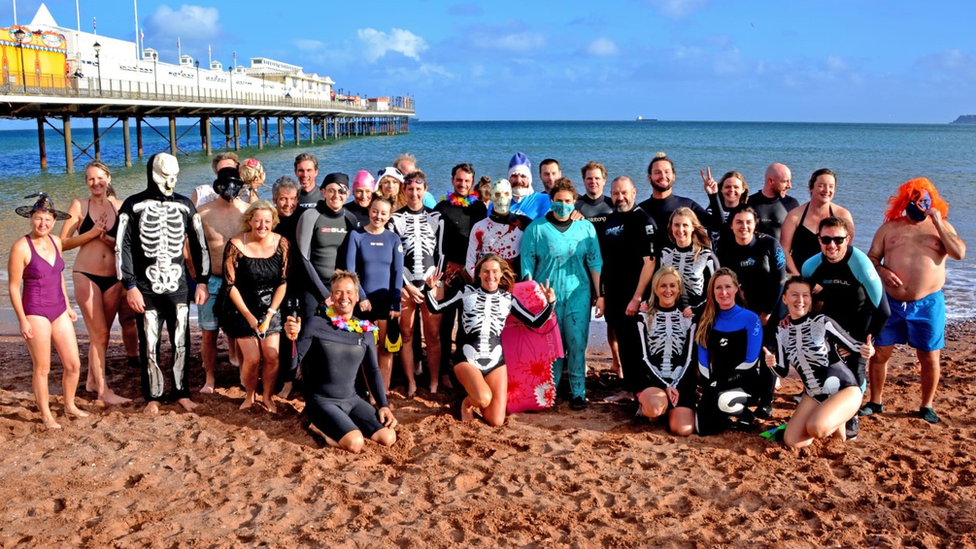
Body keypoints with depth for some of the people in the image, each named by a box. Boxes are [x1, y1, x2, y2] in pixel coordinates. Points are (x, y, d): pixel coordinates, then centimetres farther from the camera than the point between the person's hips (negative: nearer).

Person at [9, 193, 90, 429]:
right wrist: (23, 321, -13)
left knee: (74, 364, 9)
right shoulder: (21, 247, -14)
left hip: (59, 310, 6)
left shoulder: (55, 241, 4)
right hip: (35, 313, -6)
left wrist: (68, 305, 18)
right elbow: (13, 287, -11)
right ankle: (46, 415, 21)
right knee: (42, 368, 5)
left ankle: (70, 405, 30)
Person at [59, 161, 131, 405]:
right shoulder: (80, 205, -1)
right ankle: (103, 390, 1)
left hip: (113, 278, 4)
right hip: (87, 276, -3)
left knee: (101, 334, 14)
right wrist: (92, 233, -15)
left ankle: (93, 380, 30)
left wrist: (108, 239, -12)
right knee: (99, 334, -4)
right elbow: (63, 242, -5)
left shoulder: (118, 207, 6)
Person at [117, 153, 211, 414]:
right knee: (149, 345, 2)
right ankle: (153, 397, 14)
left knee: (181, 343, 4)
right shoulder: (133, 205, -2)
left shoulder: (184, 205, 6)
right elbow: (123, 248, -4)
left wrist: (202, 281, 7)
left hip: (178, 286, 2)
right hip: (146, 288, -2)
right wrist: (130, 286, -9)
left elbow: (199, 244, 11)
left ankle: (182, 393, 16)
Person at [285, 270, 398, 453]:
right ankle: (325, 428, 3)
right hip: (322, 401, -5)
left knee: (388, 438, -12)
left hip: (351, 400, 5)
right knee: (355, 443, -28)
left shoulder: (365, 331, 4)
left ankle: (343, 425, 11)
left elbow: (373, 371, 9)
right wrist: (293, 337, -29)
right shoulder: (316, 324, -10)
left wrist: (384, 405, 0)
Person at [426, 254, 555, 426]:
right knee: (484, 398, -32)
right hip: (467, 359, -3)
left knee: (496, 421, -6)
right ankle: (468, 402, 7)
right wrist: (432, 288, -16)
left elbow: (535, 322, 7)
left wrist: (550, 304, -7)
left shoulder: (507, 299, 5)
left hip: (496, 361, 3)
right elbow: (435, 308, 1)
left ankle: (476, 401, 28)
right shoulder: (467, 292, -2)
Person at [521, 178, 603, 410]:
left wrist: (599, 295, 2)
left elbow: (595, 263, 6)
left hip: (578, 295, 1)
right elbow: (527, 265, 2)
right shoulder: (536, 228, 2)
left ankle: (578, 392, 7)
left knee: (577, 343, -2)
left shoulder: (586, 227, 6)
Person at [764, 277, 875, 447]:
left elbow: (853, 346, -11)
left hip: (845, 389, -5)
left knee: (815, 428, -30)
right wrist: (772, 364, -19)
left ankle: (837, 423, 6)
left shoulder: (823, 322, -15)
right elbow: (783, 372, 3)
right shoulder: (782, 332, -1)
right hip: (813, 395, 6)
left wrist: (867, 350, -34)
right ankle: (827, 420, 22)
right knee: (792, 441, -4)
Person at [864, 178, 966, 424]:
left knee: (930, 357, 4)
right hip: (891, 302, 1)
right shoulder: (889, 228, 6)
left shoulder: (940, 226, 5)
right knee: (880, 352, 4)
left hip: (928, 304, 0)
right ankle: (875, 402, 19)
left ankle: (927, 406, 21)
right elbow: (870, 258, 6)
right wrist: (882, 272, -15)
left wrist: (938, 222, -14)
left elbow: (959, 253, -11)